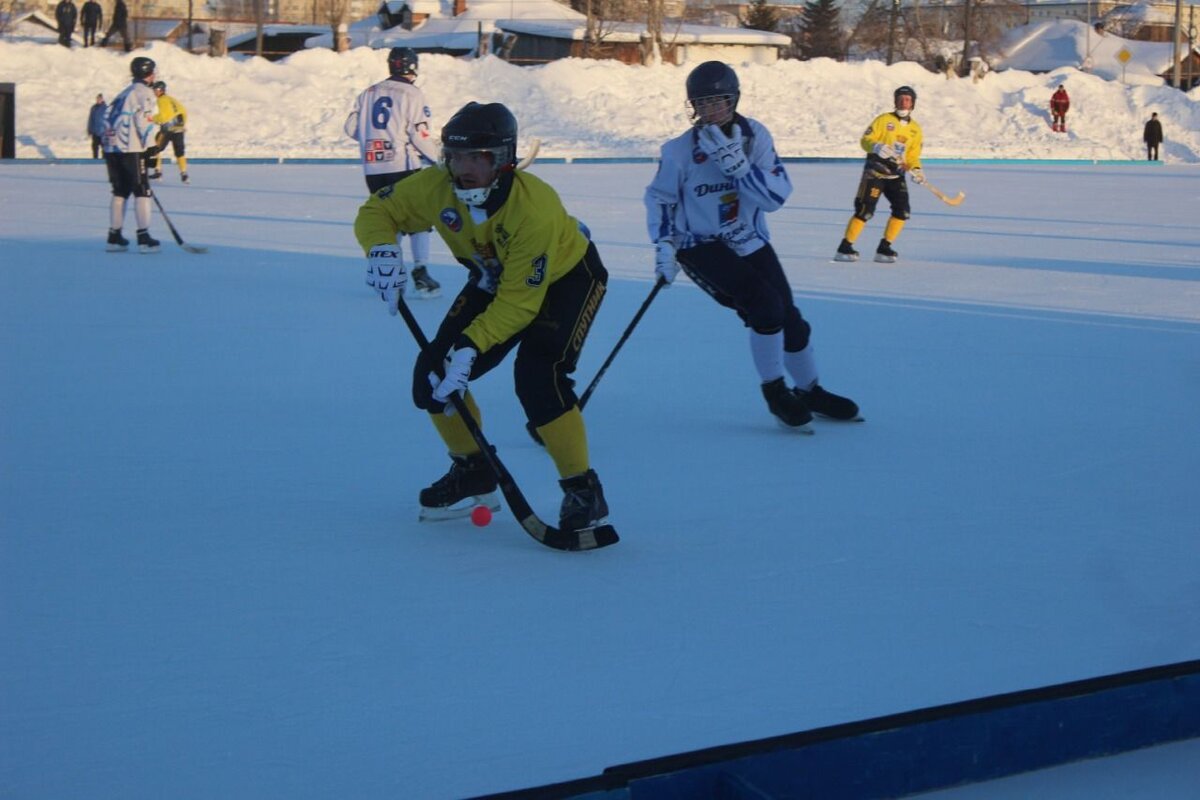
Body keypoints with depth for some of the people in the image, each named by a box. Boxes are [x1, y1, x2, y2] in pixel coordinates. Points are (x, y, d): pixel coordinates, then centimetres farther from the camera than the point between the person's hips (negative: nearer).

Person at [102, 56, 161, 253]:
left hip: (111, 148, 9)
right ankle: (144, 239, -11)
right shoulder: (143, 92, -4)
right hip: (130, 149, -9)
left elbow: (109, 120, 21)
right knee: (142, 192, -6)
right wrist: (150, 147, -12)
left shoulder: (124, 93, 24)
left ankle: (114, 237, 14)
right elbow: (145, 120, -15)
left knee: (120, 192, 14)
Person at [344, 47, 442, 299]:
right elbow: (419, 134, -11)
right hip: (403, 166, -5)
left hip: (373, 168, 5)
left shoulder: (368, 94, 12)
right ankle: (420, 276, -7)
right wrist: (435, 159, 3)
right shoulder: (411, 94, -5)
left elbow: (351, 128, 11)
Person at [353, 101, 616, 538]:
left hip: (566, 276, -6)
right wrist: (382, 249, -31)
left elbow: (519, 301, -35)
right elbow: (376, 211, -9)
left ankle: (583, 491, -14)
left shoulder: (534, 207, -38)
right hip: (494, 277, 6)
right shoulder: (434, 187, -23)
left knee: (537, 376, -28)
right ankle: (474, 474, 18)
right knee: (434, 374, -4)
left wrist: (470, 347, -42)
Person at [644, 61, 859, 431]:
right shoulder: (680, 150, -14)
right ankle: (774, 389, -1)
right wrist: (664, 244, -11)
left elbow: (777, 195, -18)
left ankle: (809, 391, 31)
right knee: (766, 305, -22)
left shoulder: (755, 136, -9)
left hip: (750, 243, 4)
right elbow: (659, 198, 1)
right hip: (701, 246, -4)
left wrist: (738, 164, -30)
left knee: (790, 318, 6)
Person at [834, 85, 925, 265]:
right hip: (875, 171, -5)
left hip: (896, 175, 5)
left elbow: (912, 156, 12)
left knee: (902, 210, -7)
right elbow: (865, 140, -6)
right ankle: (844, 248, -8)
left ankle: (884, 249, 3)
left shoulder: (915, 129, 11)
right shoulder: (884, 120, -3)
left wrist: (916, 169, -7)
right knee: (865, 210, -13)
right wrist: (876, 147, -27)